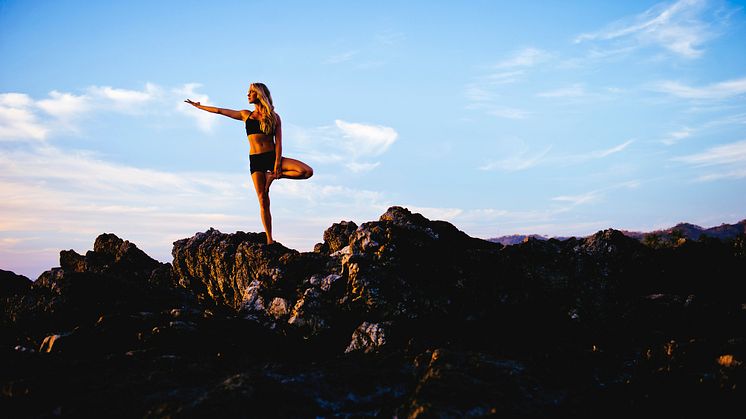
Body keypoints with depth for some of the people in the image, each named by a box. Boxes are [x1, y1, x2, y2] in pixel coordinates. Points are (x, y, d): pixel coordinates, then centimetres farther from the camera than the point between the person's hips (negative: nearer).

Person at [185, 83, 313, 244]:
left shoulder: (274, 117, 6)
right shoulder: (246, 115, 15)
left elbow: (278, 142, -1)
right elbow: (219, 111, 24)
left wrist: (277, 165, -11)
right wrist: (199, 106, 29)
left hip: (272, 156, -1)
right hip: (255, 160, 1)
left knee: (307, 171, -22)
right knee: (263, 201, -8)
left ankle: (273, 176, -3)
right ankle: (269, 240, -4)